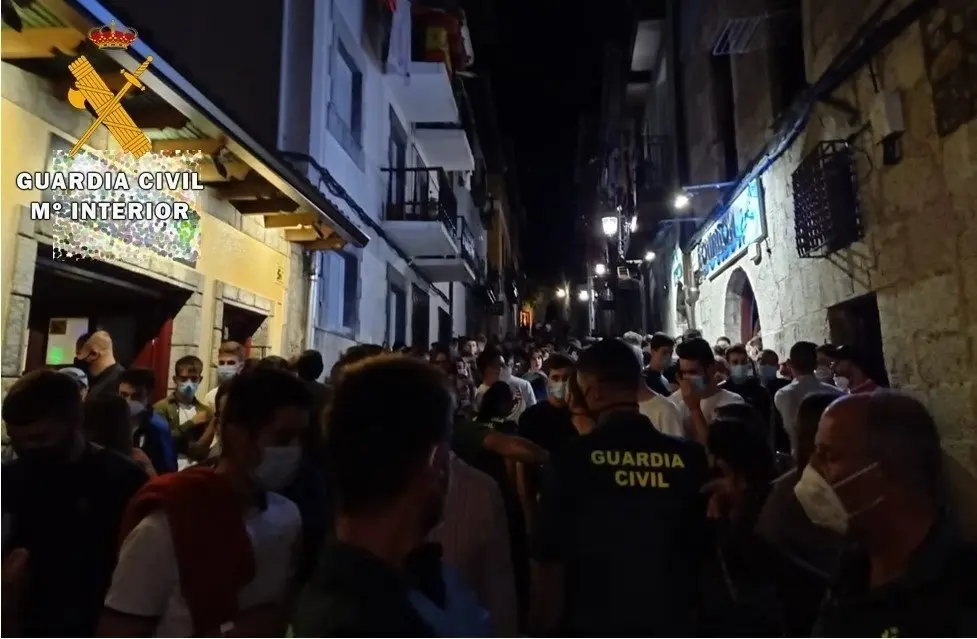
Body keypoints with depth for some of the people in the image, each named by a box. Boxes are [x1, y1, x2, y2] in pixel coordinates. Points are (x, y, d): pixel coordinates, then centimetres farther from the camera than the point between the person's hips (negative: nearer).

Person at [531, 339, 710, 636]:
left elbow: (549, 560, -12)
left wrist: (544, 628, 4)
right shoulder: (689, 457, -10)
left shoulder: (572, 458, -17)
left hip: (592, 628, -2)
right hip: (670, 626, 3)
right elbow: (704, 549, 3)